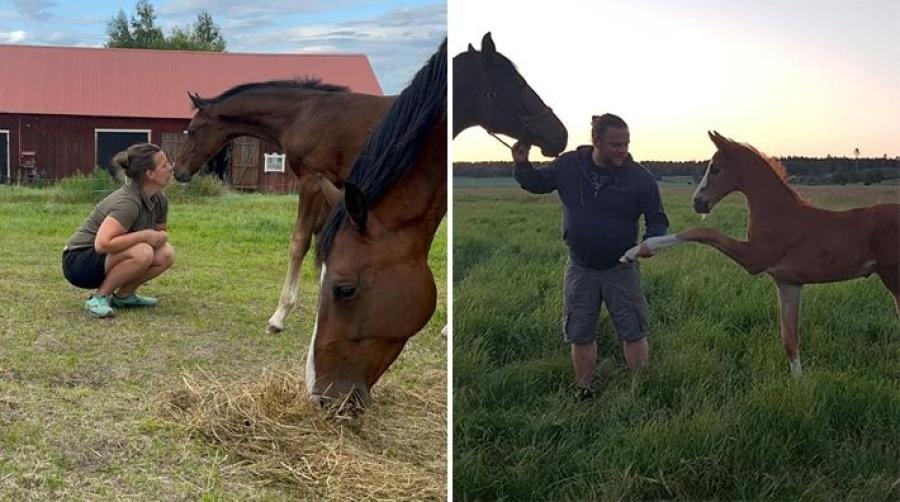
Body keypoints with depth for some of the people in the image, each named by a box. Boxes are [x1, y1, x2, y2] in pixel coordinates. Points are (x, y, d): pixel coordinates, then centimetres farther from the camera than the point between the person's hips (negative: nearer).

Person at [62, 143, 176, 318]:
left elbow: (160, 232, 16)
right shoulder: (128, 202, -27)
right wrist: (145, 235, -27)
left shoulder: (159, 200, 0)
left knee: (166, 254, -9)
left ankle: (123, 295, 7)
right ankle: (99, 298, -15)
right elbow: (102, 243, -37)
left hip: (110, 257, 8)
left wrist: (160, 237, -9)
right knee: (142, 253, -32)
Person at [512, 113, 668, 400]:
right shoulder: (568, 166, -7)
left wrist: (651, 241, -22)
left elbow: (658, 218, -2)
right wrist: (522, 165, -9)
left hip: (621, 269, -2)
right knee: (580, 336, 10)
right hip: (580, 269, 2)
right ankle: (584, 393, 26)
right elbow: (537, 183, 11)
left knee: (634, 333, 4)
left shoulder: (640, 177, -12)